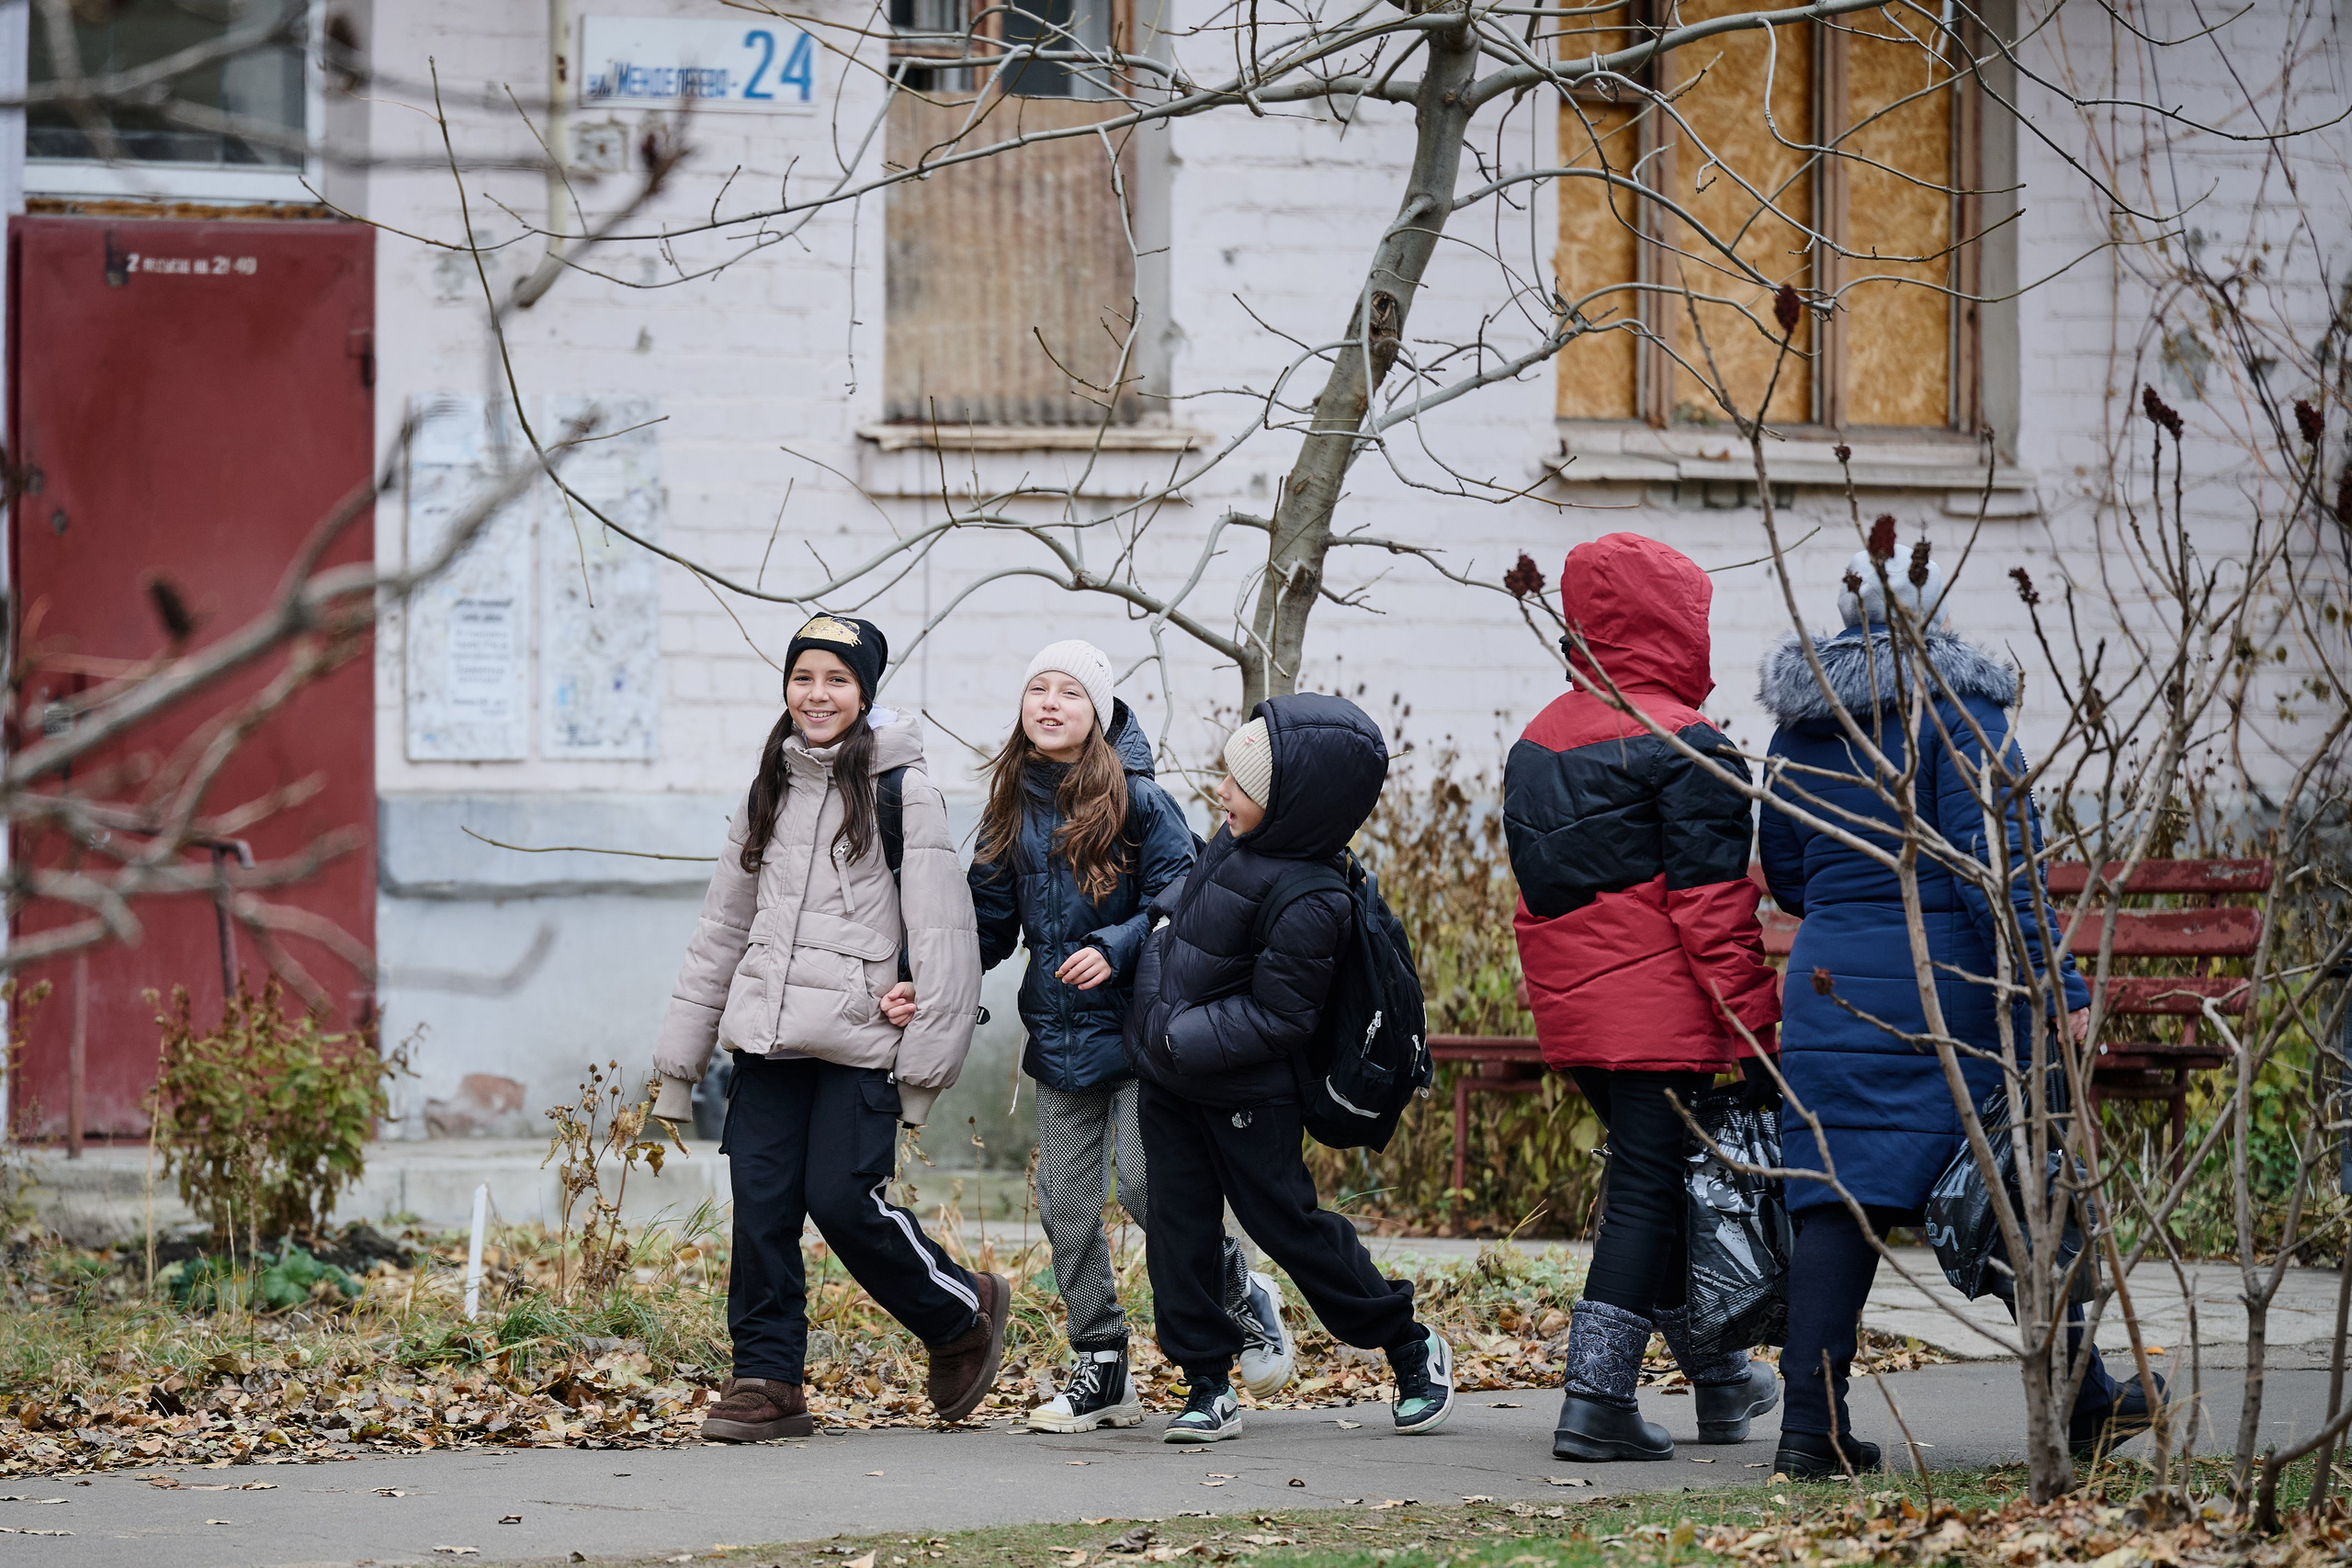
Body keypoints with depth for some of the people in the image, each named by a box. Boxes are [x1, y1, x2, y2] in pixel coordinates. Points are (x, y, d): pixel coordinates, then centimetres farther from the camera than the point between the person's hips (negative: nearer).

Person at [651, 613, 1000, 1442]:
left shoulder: (901, 790, -3)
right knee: (761, 1208, -1)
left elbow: (940, 929, -6)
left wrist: (923, 1063, -12)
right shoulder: (769, 792, 15)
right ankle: (765, 1380, 6)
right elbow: (723, 927, 21)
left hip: (859, 1038, -5)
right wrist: (678, 1061, 19)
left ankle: (963, 1316, 13)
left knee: (845, 1200, -11)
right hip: (767, 1035, 5)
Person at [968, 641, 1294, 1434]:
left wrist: (1115, 948, -24)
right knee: (1065, 1204, 4)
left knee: (1145, 1181, -13)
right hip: (1059, 1035, 6)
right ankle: (1100, 1371, 14)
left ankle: (1245, 1300, 13)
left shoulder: (1139, 801, -7)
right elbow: (990, 921, 12)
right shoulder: (1012, 811, 9)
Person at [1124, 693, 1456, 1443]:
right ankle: (1208, 1387, 12)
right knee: (1179, 1225, 6)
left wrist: (1183, 1038, -25)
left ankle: (1411, 1348, 19)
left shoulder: (1307, 905, -28)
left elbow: (1275, 1017, -25)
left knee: (1286, 1223, 2)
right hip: (1168, 1078, 8)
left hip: (1244, 1095, -8)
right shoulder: (1240, 842, -2)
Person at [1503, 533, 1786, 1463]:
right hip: (1662, 1017, -8)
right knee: (1650, 1190, -4)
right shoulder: (1683, 745, -12)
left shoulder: (1537, 741, 13)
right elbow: (1711, 904, -16)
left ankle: (1719, 1380, 29)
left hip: (1571, 1006, 8)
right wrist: (1752, 1026, -13)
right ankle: (1597, 1399, -10)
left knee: (1655, 1180, 19)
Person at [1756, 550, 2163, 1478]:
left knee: (1841, 1194, 2)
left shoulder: (1804, 722, 11)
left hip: (1834, 983, 5)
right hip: (1950, 985, -5)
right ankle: (2079, 1401, 19)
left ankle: (1810, 1419, -6)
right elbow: (1993, 857, -16)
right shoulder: (1954, 706, -8)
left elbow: (1782, 868, 19)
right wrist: (2057, 991, -17)